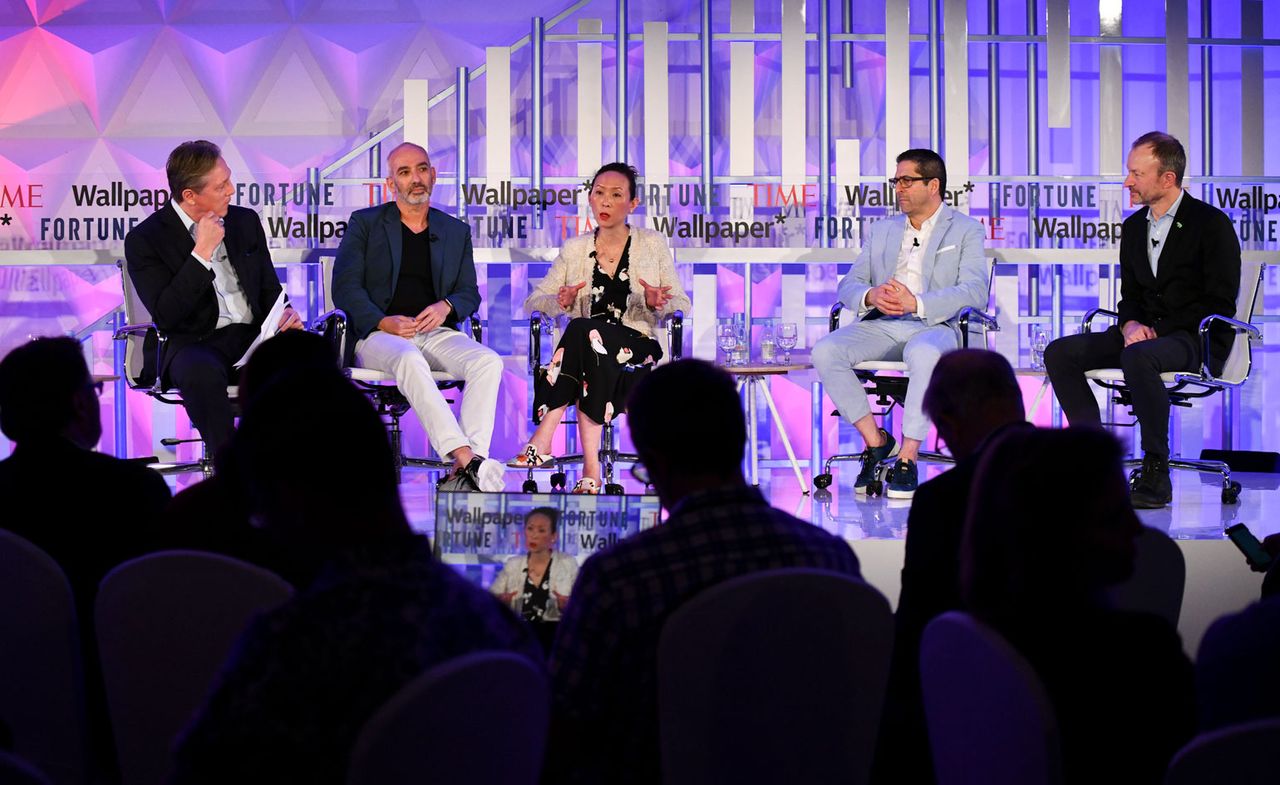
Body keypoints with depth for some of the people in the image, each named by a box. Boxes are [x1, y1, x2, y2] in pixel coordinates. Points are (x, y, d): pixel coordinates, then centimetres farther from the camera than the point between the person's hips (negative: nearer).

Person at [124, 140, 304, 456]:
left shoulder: (245, 221, 15)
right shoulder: (144, 240, -1)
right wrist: (202, 252, -13)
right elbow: (165, 316, -12)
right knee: (202, 374, -40)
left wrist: (285, 314, -3)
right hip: (193, 343, -4)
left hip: (254, 335, 4)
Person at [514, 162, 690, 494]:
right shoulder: (574, 250, 16)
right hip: (587, 349, 2)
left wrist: (657, 304, -16)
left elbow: (682, 306, 8)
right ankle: (591, 469, -43)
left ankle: (543, 441, -39)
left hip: (639, 348, -2)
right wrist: (560, 302, -11)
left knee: (585, 331, -33)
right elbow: (532, 302, 12)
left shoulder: (653, 245, 11)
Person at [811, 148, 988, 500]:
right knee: (825, 352, -26)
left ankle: (907, 459, -32)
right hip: (880, 326, 4)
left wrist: (917, 303, -20)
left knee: (925, 354, -41)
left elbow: (975, 291, -6)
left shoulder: (966, 230, 11)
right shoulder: (881, 231, 25)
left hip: (933, 325, -4)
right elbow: (848, 285, 15)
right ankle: (876, 441, -12)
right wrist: (871, 296, -11)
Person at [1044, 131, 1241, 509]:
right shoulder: (1134, 227, 15)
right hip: (1145, 334, 7)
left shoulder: (1211, 223, -6)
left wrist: (1157, 330, -18)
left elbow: (1220, 303, -11)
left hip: (1198, 340, -7)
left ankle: (1156, 475, -30)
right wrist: (1130, 324, -5)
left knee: (1138, 357, -39)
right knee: (1059, 353, -11)